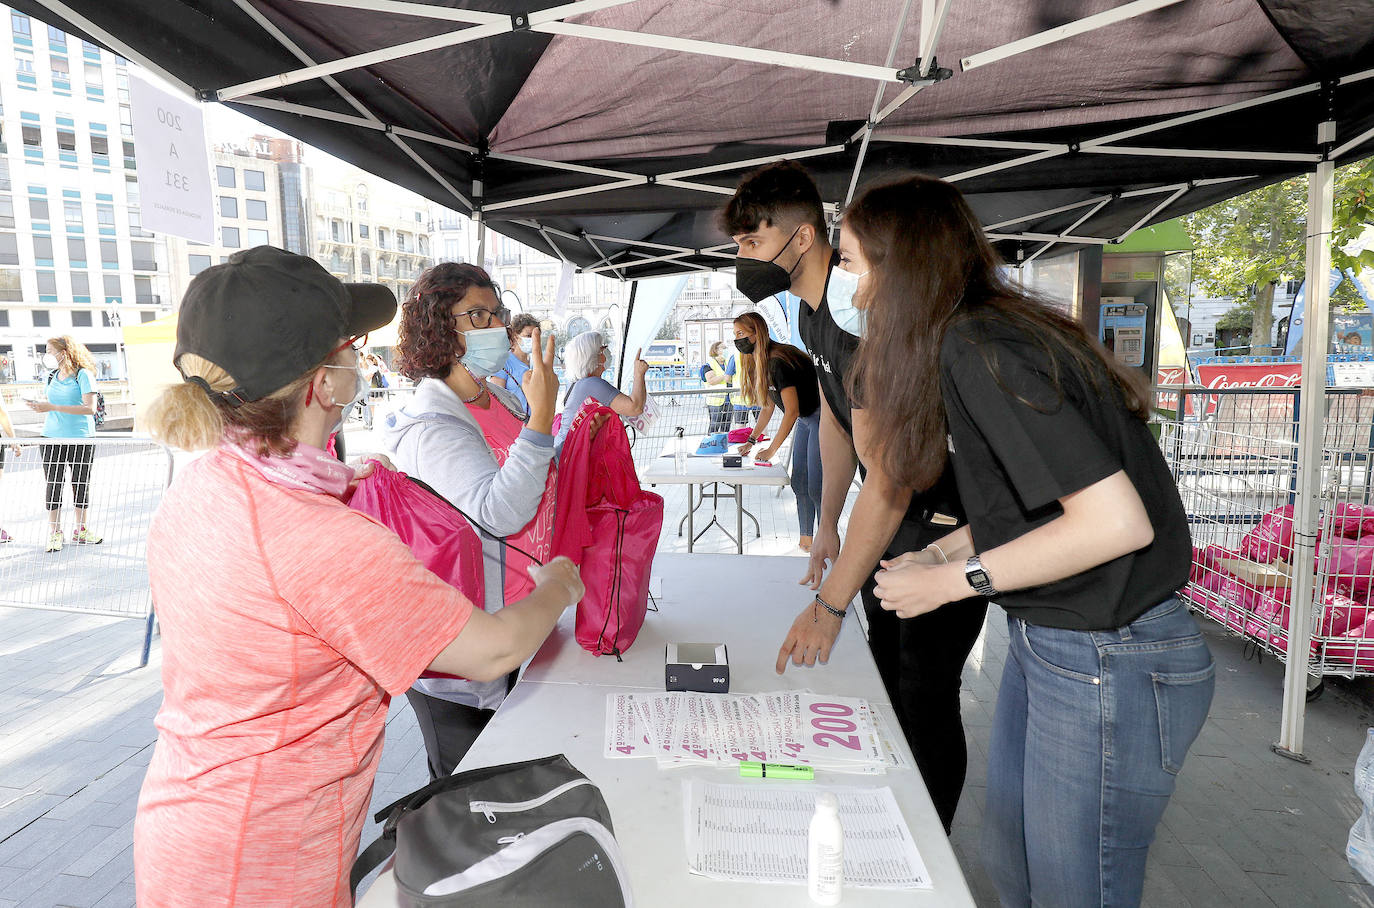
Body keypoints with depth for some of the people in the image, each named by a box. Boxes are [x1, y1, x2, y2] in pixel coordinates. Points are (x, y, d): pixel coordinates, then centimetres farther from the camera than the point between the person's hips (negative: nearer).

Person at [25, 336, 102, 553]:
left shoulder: (83, 375, -8)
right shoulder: (51, 376, 10)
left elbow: (90, 408, -18)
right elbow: (51, 403, 23)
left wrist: (53, 407, -21)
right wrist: (38, 405, 0)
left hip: (80, 439, -4)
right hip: (52, 438, 4)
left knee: (81, 485, 6)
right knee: (53, 485, 2)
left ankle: (80, 531, 19)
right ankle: (54, 533, 9)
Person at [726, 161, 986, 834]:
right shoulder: (810, 311, 3)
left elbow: (889, 476, -34)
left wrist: (830, 605, -32)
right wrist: (827, 524, 19)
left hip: (945, 525, -10)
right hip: (893, 524, 10)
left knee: (926, 699, -3)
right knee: (887, 681, 20)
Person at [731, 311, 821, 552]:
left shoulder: (777, 362, -24)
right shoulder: (759, 362, 6)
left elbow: (792, 411, -24)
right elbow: (768, 406, 15)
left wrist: (771, 450, -20)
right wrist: (752, 440, 11)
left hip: (820, 417, -10)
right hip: (805, 420, 10)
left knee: (816, 488, -9)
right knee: (799, 483, 9)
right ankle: (806, 540, 17)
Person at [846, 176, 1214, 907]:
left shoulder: (977, 349, -22)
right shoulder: (976, 336, 8)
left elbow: (1116, 521, -27)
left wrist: (956, 579, -18)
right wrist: (936, 556, 5)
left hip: (1109, 662, -9)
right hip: (1044, 641, 9)